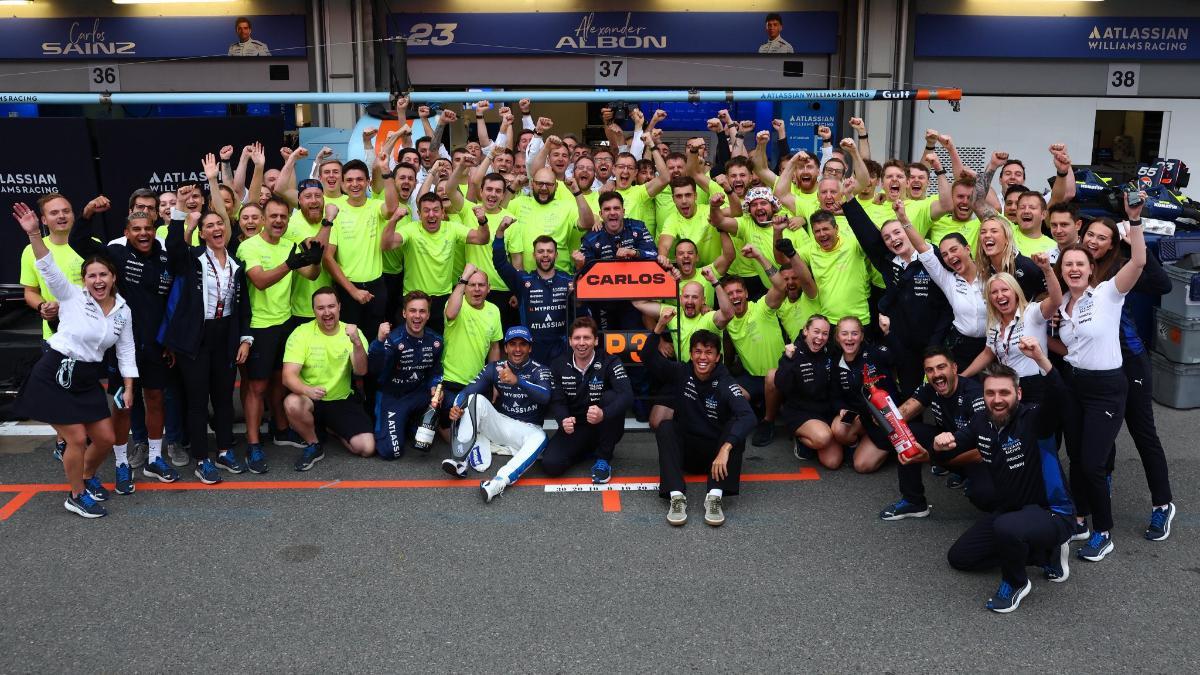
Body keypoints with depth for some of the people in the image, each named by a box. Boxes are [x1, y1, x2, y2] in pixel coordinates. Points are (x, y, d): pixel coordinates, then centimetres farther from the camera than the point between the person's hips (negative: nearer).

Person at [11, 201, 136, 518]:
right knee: (77, 439, -5)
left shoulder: (123, 311, 4)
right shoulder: (72, 296, -8)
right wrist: (34, 234, -34)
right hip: (54, 375, -5)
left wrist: (128, 388, 8)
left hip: (88, 381, 5)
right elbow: (48, 268, -21)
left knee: (105, 438, 7)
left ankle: (87, 476, 38)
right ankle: (77, 496, 16)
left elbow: (126, 351, 10)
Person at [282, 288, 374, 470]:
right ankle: (313, 446, -6)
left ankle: (332, 428, 19)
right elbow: (288, 376, -19)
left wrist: (357, 343, -36)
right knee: (292, 404, -37)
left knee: (366, 448, -14)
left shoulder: (351, 333, -3)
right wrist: (307, 390, -41)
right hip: (310, 399, -2)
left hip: (343, 401, 2)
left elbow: (360, 371, -17)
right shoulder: (301, 333, -10)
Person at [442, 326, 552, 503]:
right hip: (500, 423, 3)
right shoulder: (494, 368, 3)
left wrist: (517, 380, -42)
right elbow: (468, 390, -8)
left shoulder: (540, 370, -6)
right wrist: (457, 406, -31)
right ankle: (460, 459, -31)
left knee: (539, 438, -36)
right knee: (477, 399, -21)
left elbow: (545, 397, -27)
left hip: (527, 430, -2)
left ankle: (499, 482, -53)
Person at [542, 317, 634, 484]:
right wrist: (563, 421, -31)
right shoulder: (559, 366, -2)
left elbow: (627, 395, -28)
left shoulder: (610, 362, -12)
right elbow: (556, 402, -6)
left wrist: (603, 414, -48)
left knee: (611, 396, -30)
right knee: (551, 465, -22)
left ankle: (603, 458, -14)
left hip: (604, 430, -2)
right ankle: (588, 451, 11)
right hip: (575, 428, 2)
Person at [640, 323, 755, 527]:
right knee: (665, 426, -25)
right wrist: (660, 327, -24)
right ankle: (676, 496, -39)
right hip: (685, 450, 2)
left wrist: (725, 449, -44)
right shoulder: (680, 373, -1)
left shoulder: (725, 384, -12)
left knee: (736, 426, -28)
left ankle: (716, 496, -39)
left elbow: (748, 417, -29)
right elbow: (648, 357, -7)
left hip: (715, 453, -2)